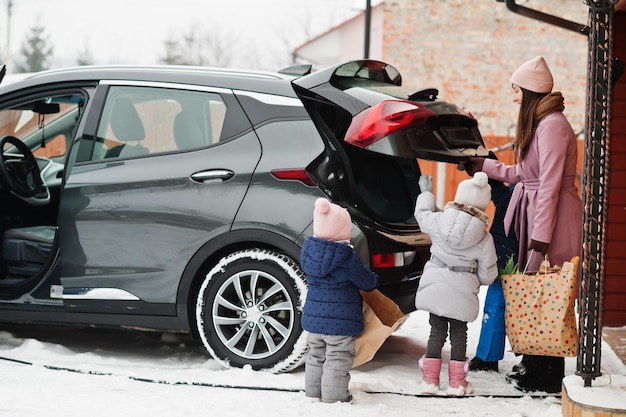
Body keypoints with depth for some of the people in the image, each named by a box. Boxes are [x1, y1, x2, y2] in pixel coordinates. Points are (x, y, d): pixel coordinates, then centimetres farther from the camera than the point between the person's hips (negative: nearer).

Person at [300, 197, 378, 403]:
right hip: (340, 319, -6)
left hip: (313, 315, 6)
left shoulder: (308, 249, 0)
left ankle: (313, 393, 27)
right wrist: (374, 280, 15)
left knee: (316, 356, 19)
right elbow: (366, 281, -9)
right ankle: (334, 397, 6)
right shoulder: (347, 257, -18)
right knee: (338, 359, 3)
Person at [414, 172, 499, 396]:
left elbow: (422, 214, 17)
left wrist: (426, 192, 34)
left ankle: (429, 379, 13)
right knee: (459, 334, 11)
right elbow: (487, 275, -3)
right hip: (462, 293, -2)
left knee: (437, 332, 12)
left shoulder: (439, 221, -6)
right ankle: (457, 382, 15)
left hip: (434, 289, 2)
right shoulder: (484, 239, -8)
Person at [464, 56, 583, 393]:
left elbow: (549, 185, -20)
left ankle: (548, 376, 2)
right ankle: (533, 363, 19)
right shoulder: (537, 124, 16)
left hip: (553, 220, -9)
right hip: (533, 213, 9)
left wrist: (540, 239, -22)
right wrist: (484, 166, 24)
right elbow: (522, 174, 18)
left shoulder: (552, 125, -15)